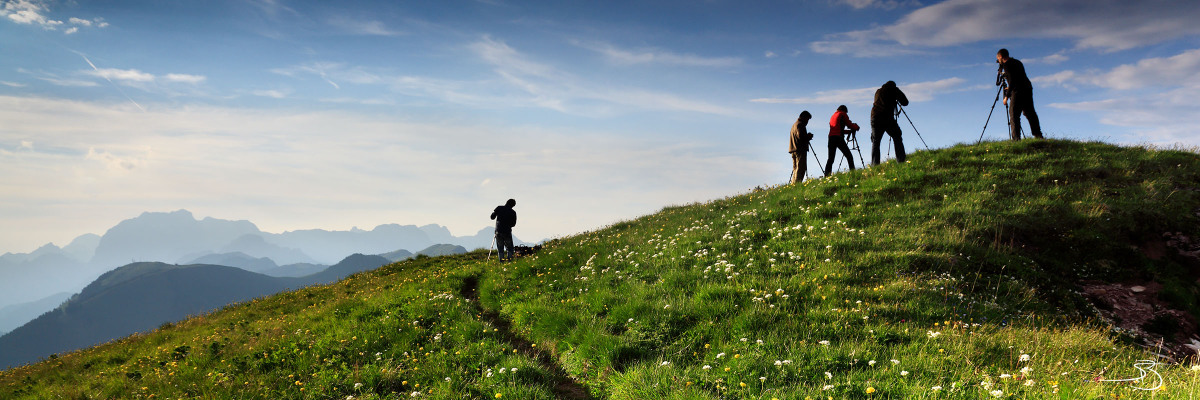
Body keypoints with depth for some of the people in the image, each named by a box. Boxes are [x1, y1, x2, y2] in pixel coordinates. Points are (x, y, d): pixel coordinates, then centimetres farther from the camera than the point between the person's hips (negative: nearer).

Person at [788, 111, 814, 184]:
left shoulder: (794, 124, 23)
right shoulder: (800, 124, -8)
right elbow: (800, 136, -20)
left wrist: (807, 137, 16)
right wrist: (809, 137, -3)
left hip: (794, 149, 10)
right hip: (800, 149, -10)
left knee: (795, 169, 10)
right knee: (800, 168, -12)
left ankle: (793, 183, 6)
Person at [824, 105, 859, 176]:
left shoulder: (833, 116, 28)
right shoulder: (843, 114, 7)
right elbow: (849, 125, 6)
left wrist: (850, 131, 33)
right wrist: (856, 127, 25)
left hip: (831, 138, 6)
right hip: (838, 138, -6)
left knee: (831, 158, 3)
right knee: (849, 157, -4)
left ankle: (827, 176, -10)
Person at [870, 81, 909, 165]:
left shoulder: (878, 91, 22)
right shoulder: (894, 89, 11)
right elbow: (905, 103, 10)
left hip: (875, 119, 3)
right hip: (888, 119, -3)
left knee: (875, 142, 6)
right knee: (897, 139, 10)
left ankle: (874, 165, -7)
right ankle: (901, 161, -3)